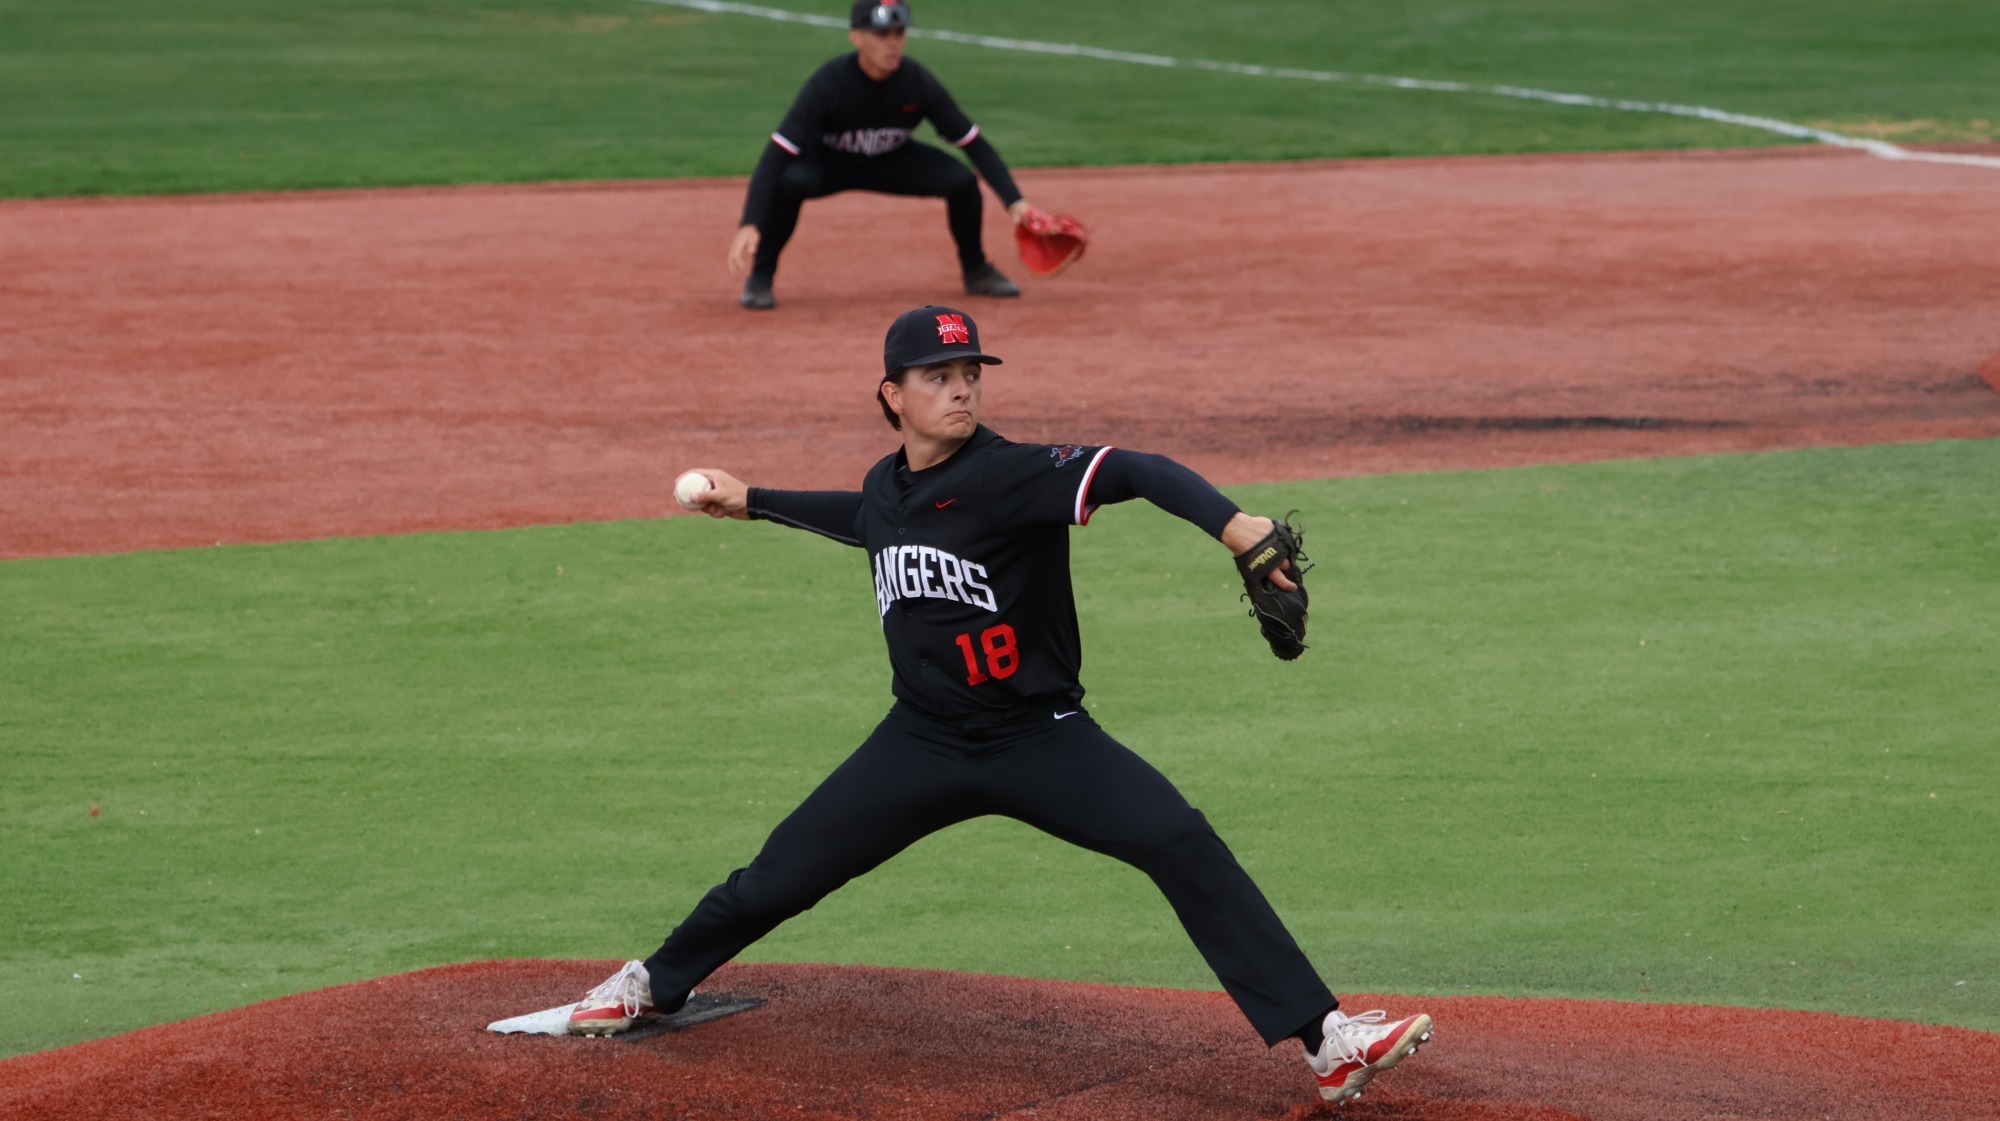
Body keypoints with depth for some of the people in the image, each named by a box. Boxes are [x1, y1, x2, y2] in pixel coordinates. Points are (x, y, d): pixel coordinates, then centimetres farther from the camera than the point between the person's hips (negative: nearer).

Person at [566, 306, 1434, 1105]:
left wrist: (1237, 528, -53)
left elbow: (1139, 474, -36)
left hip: (1040, 739, -5)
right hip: (924, 743, 5)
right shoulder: (887, 485, 2)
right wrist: (750, 502, 34)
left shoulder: (1007, 475, -20)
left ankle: (1325, 1042, -25)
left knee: (1183, 846, -25)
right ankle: (654, 985, 38)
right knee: (776, 880, 8)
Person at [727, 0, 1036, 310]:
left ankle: (975, 269, 8)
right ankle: (759, 278, -13)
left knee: (961, 180, -21)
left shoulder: (918, 82, -24)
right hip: (830, 164, -3)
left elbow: (974, 143, -16)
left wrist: (1014, 200, -27)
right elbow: (775, 156, -37)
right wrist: (749, 225, -49)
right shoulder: (827, 84, -33)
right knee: (790, 181, -36)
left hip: (893, 163, 3)